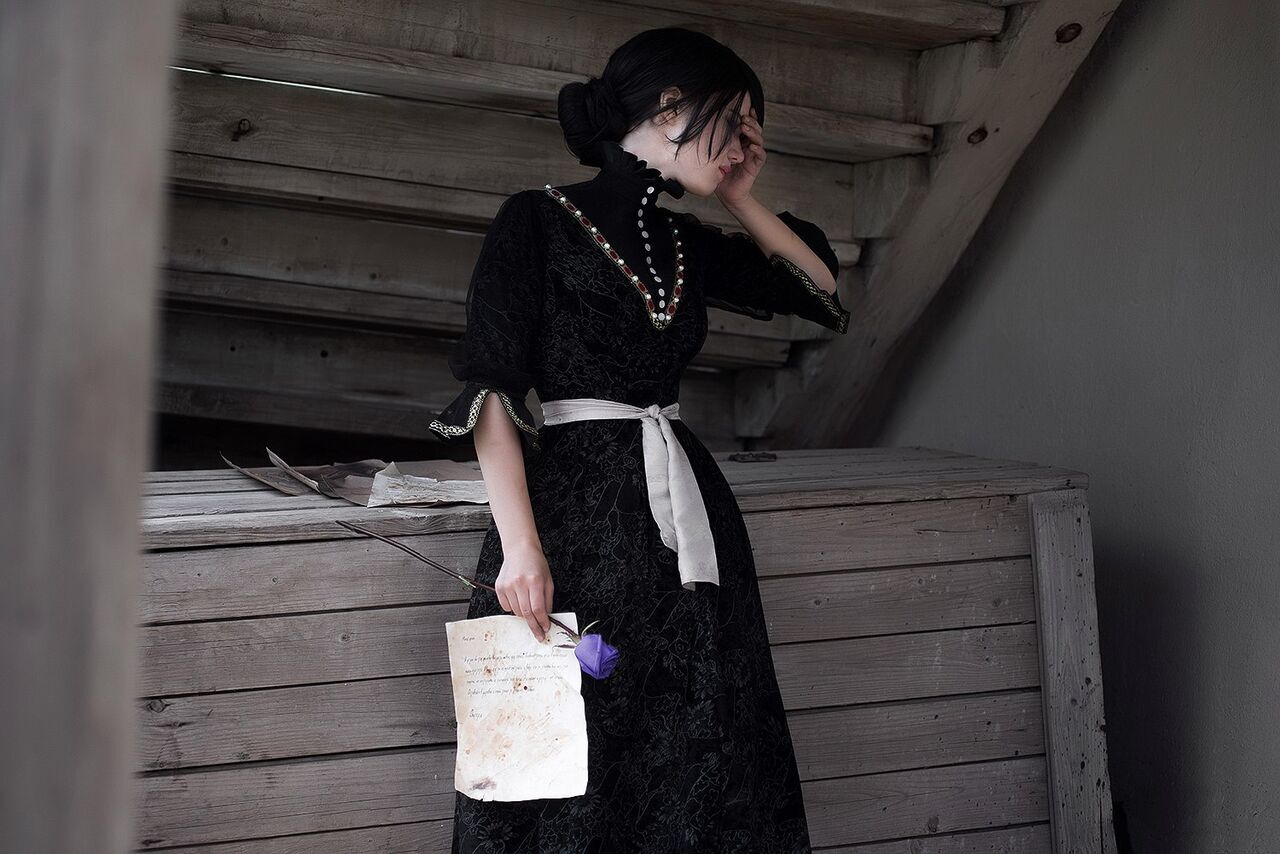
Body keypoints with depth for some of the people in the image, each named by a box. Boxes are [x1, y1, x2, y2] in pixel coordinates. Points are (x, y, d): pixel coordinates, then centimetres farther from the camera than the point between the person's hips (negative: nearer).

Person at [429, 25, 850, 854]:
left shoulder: (687, 243, 14)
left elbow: (822, 289, 24)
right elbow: (490, 390, -10)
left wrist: (740, 196, 14)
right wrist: (520, 546, -19)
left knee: (703, 770, 6)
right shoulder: (540, 219, -4)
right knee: (570, 774, -2)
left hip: (686, 517, 6)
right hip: (578, 511, -6)